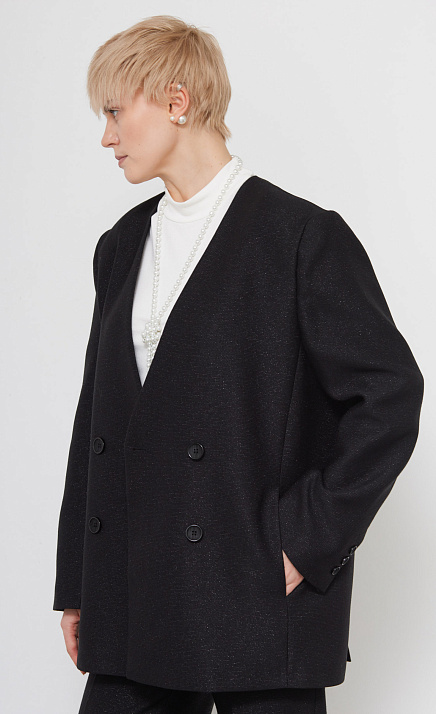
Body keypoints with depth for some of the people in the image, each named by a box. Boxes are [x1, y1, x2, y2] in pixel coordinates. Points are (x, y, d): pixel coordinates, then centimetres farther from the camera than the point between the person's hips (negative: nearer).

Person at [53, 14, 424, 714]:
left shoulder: (305, 236, -6)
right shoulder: (121, 247, 14)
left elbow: (391, 393, -9)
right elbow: (97, 416, 15)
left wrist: (308, 539, -11)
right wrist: (76, 584, 13)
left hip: (261, 605, -6)